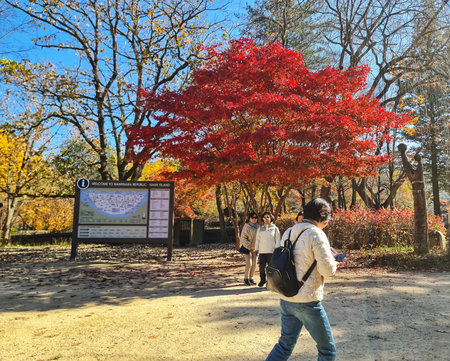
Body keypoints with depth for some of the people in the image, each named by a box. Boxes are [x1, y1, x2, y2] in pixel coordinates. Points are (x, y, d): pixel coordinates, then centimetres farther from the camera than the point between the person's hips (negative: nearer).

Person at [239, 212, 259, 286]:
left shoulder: (258, 227, 4)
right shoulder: (246, 227, -14)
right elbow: (243, 238, -14)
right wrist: (249, 246, -17)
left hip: (255, 248, 6)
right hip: (247, 248, -6)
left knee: (254, 264, 7)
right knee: (249, 264, -9)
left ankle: (251, 278, 23)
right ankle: (246, 279, 8)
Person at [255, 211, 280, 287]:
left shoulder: (275, 228, 4)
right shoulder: (260, 229, 10)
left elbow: (278, 241, 4)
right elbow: (257, 240, 13)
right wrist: (256, 250, 7)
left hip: (271, 251, -2)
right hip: (262, 251, 2)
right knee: (262, 267, 1)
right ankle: (262, 280, 21)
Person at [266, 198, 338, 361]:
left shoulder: (289, 233, 7)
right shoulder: (316, 234, -15)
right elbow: (327, 270, -18)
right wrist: (333, 263, 5)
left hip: (286, 299, 7)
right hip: (307, 301, -7)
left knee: (285, 345, 20)